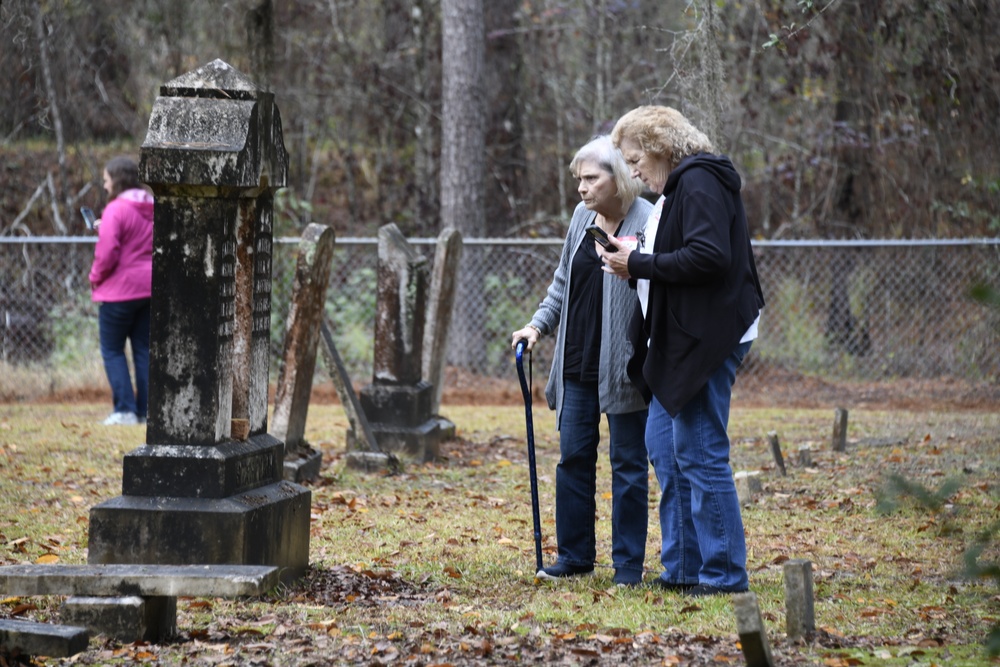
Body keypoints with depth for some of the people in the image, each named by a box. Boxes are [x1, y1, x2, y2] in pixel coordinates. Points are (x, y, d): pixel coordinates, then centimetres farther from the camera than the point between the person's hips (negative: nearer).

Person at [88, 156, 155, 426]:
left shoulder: (116, 209, -16)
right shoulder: (151, 208, 8)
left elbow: (107, 253, -20)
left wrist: (95, 277, -2)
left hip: (120, 290, -7)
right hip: (149, 287, 7)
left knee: (112, 350, 4)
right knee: (144, 349, 11)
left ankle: (125, 409, -4)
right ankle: (146, 410, 9)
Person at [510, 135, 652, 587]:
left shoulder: (647, 222, -12)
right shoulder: (583, 216, 10)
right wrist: (539, 325, 11)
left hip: (622, 365, -6)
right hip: (577, 363, 6)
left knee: (627, 463, 3)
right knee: (573, 457, 9)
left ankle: (629, 564, 10)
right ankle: (575, 556, 20)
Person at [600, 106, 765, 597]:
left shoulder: (700, 182, -13)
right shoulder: (677, 188, 20)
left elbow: (709, 257, -24)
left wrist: (639, 264, -16)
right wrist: (633, 259, 7)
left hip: (707, 338, -11)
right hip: (679, 341, 11)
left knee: (699, 455, -8)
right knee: (663, 446, 14)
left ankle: (724, 572, -2)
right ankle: (683, 566, 19)